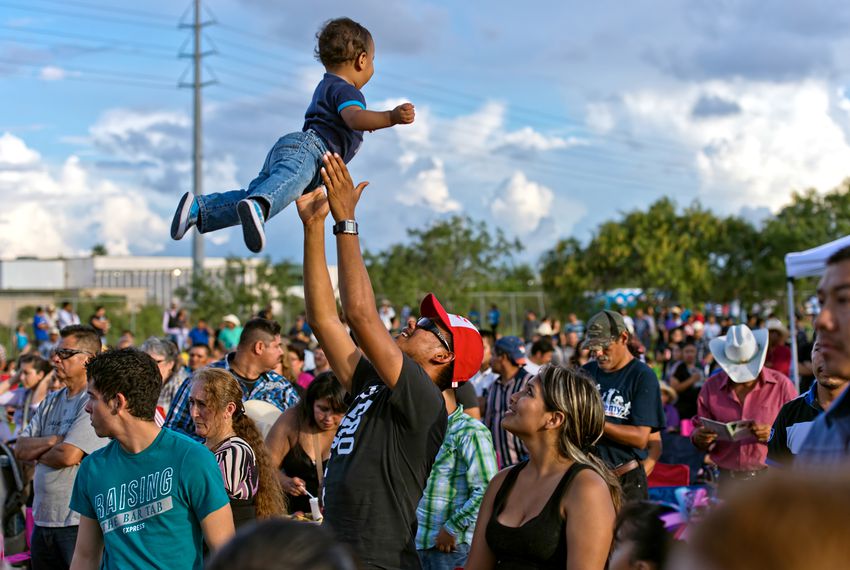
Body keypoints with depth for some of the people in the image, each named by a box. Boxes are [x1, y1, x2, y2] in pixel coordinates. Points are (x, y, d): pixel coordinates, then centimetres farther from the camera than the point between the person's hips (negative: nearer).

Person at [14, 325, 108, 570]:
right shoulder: (51, 402, 15)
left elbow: (68, 455, -21)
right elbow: (20, 449, 8)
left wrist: (37, 453, 0)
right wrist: (53, 440, -11)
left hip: (79, 522, -8)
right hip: (43, 520, 8)